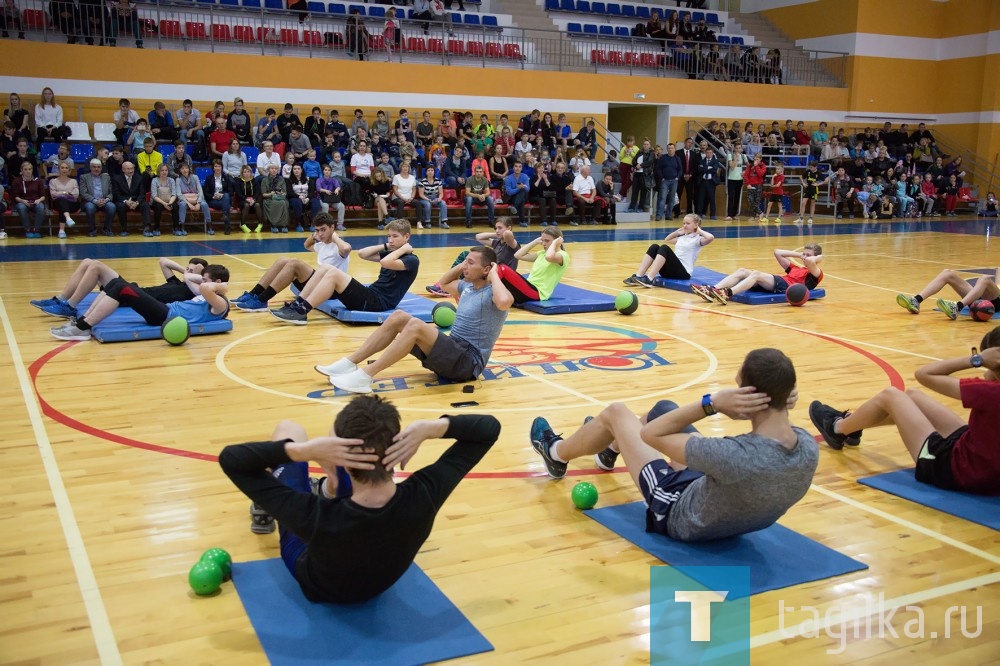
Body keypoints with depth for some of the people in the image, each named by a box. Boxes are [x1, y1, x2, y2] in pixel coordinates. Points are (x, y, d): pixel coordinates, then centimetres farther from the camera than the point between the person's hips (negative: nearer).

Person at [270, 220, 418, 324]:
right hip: (371, 294, 9)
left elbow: (385, 262, -25)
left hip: (378, 302, -9)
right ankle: (296, 305, -8)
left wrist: (403, 249, -11)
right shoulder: (392, 254, 21)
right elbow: (361, 253, 18)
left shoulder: (411, 260, -6)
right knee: (324, 269, -1)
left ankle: (301, 312, -24)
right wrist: (386, 246, 14)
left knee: (334, 274, -24)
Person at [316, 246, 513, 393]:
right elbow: (444, 284, 34)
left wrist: (494, 275, -20)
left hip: (469, 361, -9)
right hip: (454, 351, 9)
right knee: (398, 317, -1)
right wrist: (464, 265, 17)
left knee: (416, 325, -30)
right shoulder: (468, 285, 13)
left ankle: (365, 376, -30)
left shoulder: (492, 293, -13)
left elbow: (505, 302, -39)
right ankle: (350, 363, -6)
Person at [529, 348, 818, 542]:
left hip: (681, 516, -6)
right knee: (664, 408, 22)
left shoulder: (737, 457, -46)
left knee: (616, 413, 9)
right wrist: (780, 400, -18)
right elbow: (775, 428, 2)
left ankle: (556, 454, 43)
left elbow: (651, 434, -30)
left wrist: (711, 403, -33)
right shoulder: (809, 447, -25)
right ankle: (612, 449, 56)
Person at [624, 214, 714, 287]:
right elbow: (666, 240, 41)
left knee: (664, 248, -26)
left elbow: (711, 238, -21)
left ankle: (649, 279, -37)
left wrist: (699, 231, -4)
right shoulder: (682, 237, 23)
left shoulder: (698, 239, 1)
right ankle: (638, 276, -24)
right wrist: (677, 231, 27)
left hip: (683, 272, -7)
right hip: (669, 271, 7)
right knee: (654, 247, -12)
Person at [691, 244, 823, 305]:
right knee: (742, 271, -8)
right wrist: (798, 254, 30)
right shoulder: (796, 268, 36)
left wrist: (817, 257, 10)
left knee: (756, 274, -28)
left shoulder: (816, 272, 12)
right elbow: (777, 252, 35)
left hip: (787, 287, -8)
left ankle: (727, 294, -49)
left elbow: (809, 261, -12)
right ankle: (712, 291, -26)